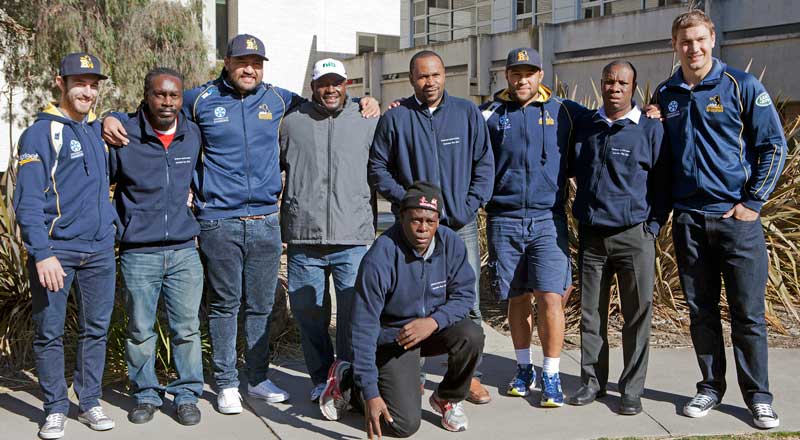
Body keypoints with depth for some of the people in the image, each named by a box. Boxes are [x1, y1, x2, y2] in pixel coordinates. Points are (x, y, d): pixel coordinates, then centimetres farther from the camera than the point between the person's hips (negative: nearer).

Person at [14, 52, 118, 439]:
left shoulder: (99, 130, 12)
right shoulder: (40, 133, -6)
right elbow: (27, 201, -13)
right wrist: (42, 254, -21)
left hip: (100, 251, 5)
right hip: (55, 251, -5)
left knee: (96, 330, 9)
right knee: (50, 333, 3)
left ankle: (90, 402, 21)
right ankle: (55, 409, 14)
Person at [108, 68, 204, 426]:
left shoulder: (194, 135, 3)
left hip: (184, 251, 2)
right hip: (138, 253, -2)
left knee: (187, 328, 6)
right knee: (140, 330, 8)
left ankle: (187, 393, 19)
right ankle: (146, 394, 24)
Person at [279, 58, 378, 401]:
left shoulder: (368, 123, 9)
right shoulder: (292, 122, 9)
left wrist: (373, 223, 15)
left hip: (353, 237, -1)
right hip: (303, 237, 1)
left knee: (355, 314, -2)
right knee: (308, 312, 7)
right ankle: (321, 378, 23)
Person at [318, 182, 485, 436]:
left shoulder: (451, 243, -14)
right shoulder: (379, 259, -28)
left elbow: (464, 295, -6)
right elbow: (364, 328, -26)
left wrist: (433, 321, -28)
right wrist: (370, 394, -28)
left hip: (434, 328, 5)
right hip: (391, 338, -4)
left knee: (471, 335, -26)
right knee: (405, 424, -13)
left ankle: (446, 399, 2)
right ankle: (345, 379, 12)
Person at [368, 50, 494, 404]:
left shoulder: (467, 113, 6)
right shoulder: (395, 118, 2)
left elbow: (484, 163, 7)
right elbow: (377, 169, 4)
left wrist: (470, 204, -4)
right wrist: (406, 198, -8)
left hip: (461, 225, 1)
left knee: (468, 303, 2)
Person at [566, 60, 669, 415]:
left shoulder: (651, 130, -1)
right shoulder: (583, 127, 9)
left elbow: (662, 185, 2)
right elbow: (569, 168, 23)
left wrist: (652, 228, -4)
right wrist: (579, 211, 12)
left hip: (634, 237, -3)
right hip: (591, 236, 3)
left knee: (637, 316, 2)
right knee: (591, 314, 9)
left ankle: (632, 389, 12)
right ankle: (592, 381, 21)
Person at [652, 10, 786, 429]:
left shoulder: (743, 86, -2)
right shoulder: (665, 94, 9)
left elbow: (774, 145, -2)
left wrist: (753, 202, -8)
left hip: (736, 216, -3)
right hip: (687, 219, 3)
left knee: (748, 312, 1)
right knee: (700, 310, 10)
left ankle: (758, 396, 13)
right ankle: (711, 387, 22)